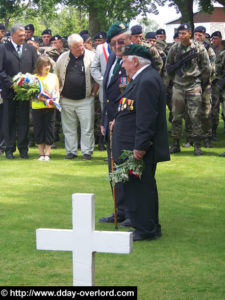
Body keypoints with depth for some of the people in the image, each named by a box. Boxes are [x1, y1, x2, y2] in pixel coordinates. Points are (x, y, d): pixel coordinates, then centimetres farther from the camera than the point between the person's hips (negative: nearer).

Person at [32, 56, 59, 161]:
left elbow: (57, 91, 10)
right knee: (39, 129, 2)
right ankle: (41, 154, 11)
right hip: (37, 107, -1)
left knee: (49, 129, -1)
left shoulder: (53, 77, 10)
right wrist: (38, 97, -18)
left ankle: (47, 154, 5)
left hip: (50, 108, 1)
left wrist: (56, 100, -9)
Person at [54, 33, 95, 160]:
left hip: (85, 100, -3)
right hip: (66, 100, 3)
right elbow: (56, 75, 16)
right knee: (69, 128, 8)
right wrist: (59, 90, 11)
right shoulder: (63, 58, 7)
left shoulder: (91, 56, -2)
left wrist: (94, 88, -4)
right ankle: (71, 151, 17)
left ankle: (87, 151, 7)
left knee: (87, 128, -2)